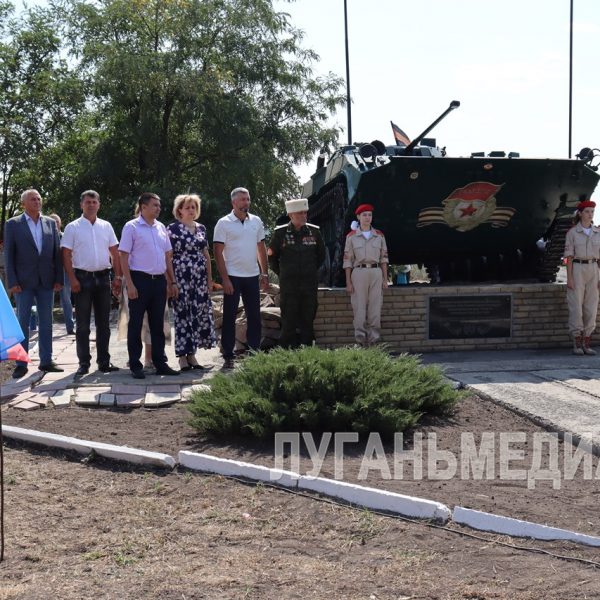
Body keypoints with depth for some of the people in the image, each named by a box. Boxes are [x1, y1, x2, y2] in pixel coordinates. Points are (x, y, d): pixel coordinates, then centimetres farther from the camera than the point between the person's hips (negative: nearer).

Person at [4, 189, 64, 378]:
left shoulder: (50, 223, 8)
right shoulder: (13, 224, 0)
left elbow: (57, 252, 7)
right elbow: (8, 255, -2)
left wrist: (58, 278, 0)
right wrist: (12, 282, -10)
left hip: (46, 281, 3)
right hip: (24, 281, -3)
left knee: (46, 322, 7)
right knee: (23, 322, 2)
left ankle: (46, 361, 15)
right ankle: (21, 364, 7)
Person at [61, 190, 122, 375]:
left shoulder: (106, 226, 9)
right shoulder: (73, 227, -1)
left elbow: (115, 253, 10)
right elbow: (66, 255, -3)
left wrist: (118, 277, 3)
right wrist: (72, 279, -12)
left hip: (103, 277, 3)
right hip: (83, 277, -3)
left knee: (103, 322, 8)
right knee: (83, 324, 2)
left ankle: (104, 361, 15)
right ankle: (84, 363, 8)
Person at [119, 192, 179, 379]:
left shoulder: (161, 227, 12)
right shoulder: (131, 227, -5)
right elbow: (123, 256, -8)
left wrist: (172, 281, 13)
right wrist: (129, 284, -14)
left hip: (159, 280, 6)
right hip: (140, 279, -6)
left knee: (157, 324, 11)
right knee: (136, 325, 2)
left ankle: (160, 363, 19)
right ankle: (135, 366, 9)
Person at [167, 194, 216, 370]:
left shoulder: (201, 228, 13)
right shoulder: (172, 229, -3)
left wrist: (210, 278, 12)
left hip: (200, 278, 6)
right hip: (181, 278, -5)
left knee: (200, 314, 4)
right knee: (182, 314, -2)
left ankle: (191, 354, 15)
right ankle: (182, 357, 5)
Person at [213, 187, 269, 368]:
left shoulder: (256, 221, 8)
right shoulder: (224, 223, -5)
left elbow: (261, 249, 14)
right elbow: (218, 252, -7)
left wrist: (264, 274, 8)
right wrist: (225, 279, -13)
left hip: (252, 276, 4)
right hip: (232, 277, -4)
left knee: (254, 316, 8)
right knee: (229, 317, 2)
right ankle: (228, 357, 8)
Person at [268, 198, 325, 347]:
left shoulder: (314, 231, 5)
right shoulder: (280, 232, -2)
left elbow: (321, 254, 19)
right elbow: (271, 256, 8)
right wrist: (282, 273, 7)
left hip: (309, 284, 2)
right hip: (288, 285, -2)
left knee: (308, 319, 6)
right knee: (289, 320, 0)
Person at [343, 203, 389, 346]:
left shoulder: (379, 235, 9)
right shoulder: (351, 236, 4)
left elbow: (383, 258, 11)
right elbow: (347, 260, 3)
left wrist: (385, 279, 6)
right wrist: (348, 282, -2)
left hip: (376, 272, 2)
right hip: (359, 272, -2)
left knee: (375, 307, 1)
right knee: (359, 307, -2)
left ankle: (373, 338, 8)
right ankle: (360, 339, 4)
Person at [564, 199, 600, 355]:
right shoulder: (572, 232, -3)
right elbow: (569, 256, -5)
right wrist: (569, 278, -11)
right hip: (577, 270, -4)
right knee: (576, 306, -4)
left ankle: (586, 344, 8)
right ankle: (577, 344, 3)